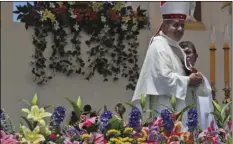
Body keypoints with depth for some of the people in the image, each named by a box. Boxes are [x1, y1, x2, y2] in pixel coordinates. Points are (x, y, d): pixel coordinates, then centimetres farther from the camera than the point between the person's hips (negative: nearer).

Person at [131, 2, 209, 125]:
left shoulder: (175, 48, 18)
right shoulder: (158, 47, -12)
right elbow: (163, 77, -21)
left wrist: (194, 78, 3)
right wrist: (188, 80, -12)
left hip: (178, 108, 10)